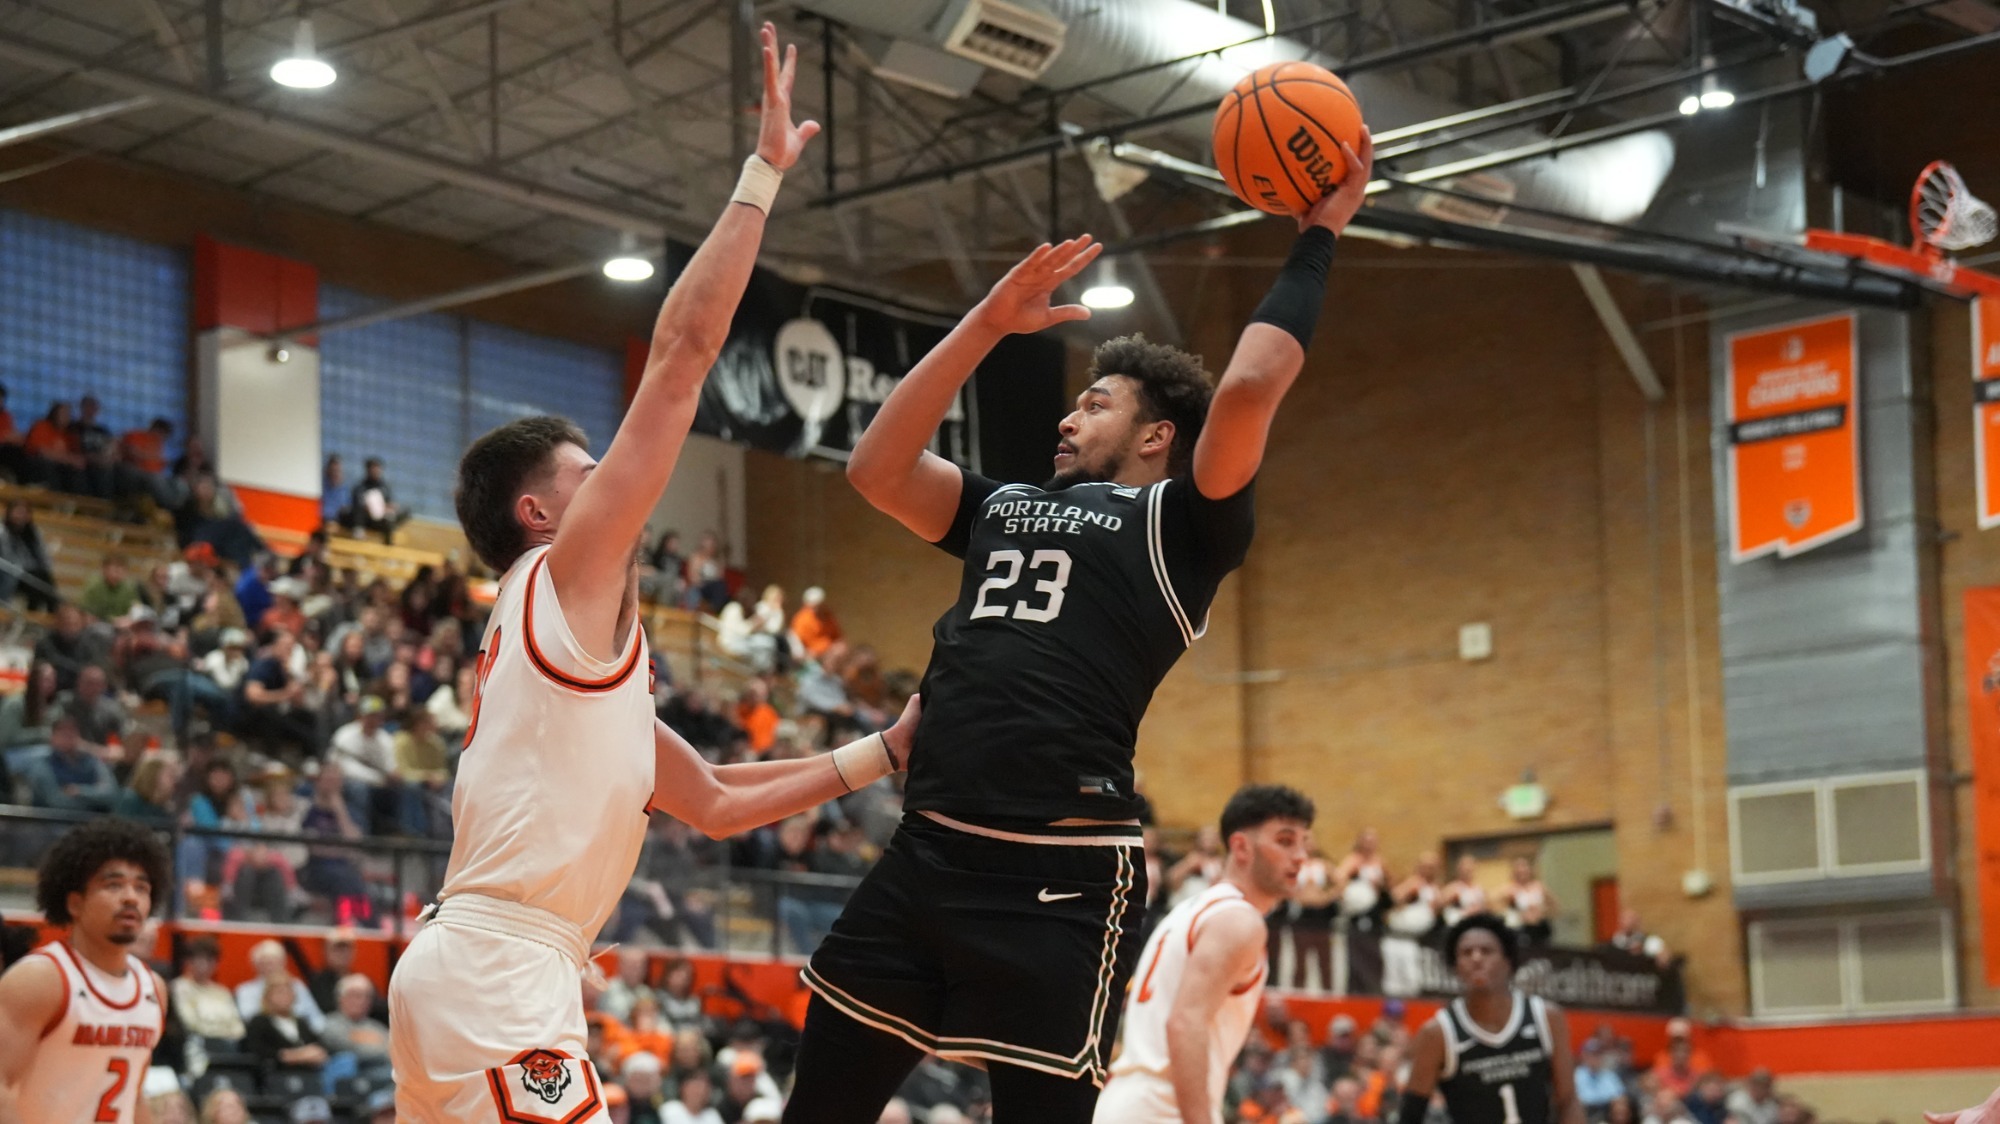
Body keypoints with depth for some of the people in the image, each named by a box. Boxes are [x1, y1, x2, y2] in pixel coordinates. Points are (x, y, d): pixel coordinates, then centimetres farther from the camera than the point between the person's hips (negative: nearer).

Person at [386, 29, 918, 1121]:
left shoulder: (572, 632, 25)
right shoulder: (566, 573, 0)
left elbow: (714, 801, 29)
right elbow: (681, 353, -6)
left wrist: (883, 753, 26)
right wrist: (763, 174, -2)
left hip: (460, 970, 10)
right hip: (501, 976, -10)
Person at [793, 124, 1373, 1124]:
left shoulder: (1178, 524, 4)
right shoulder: (1008, 510, 23)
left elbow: (1247, 391, -11)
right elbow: (876, 468, 15)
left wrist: (1316, 241, 1)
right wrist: (986, 324, 17)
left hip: (1057, 873, -7)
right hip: (927, 850, 7)